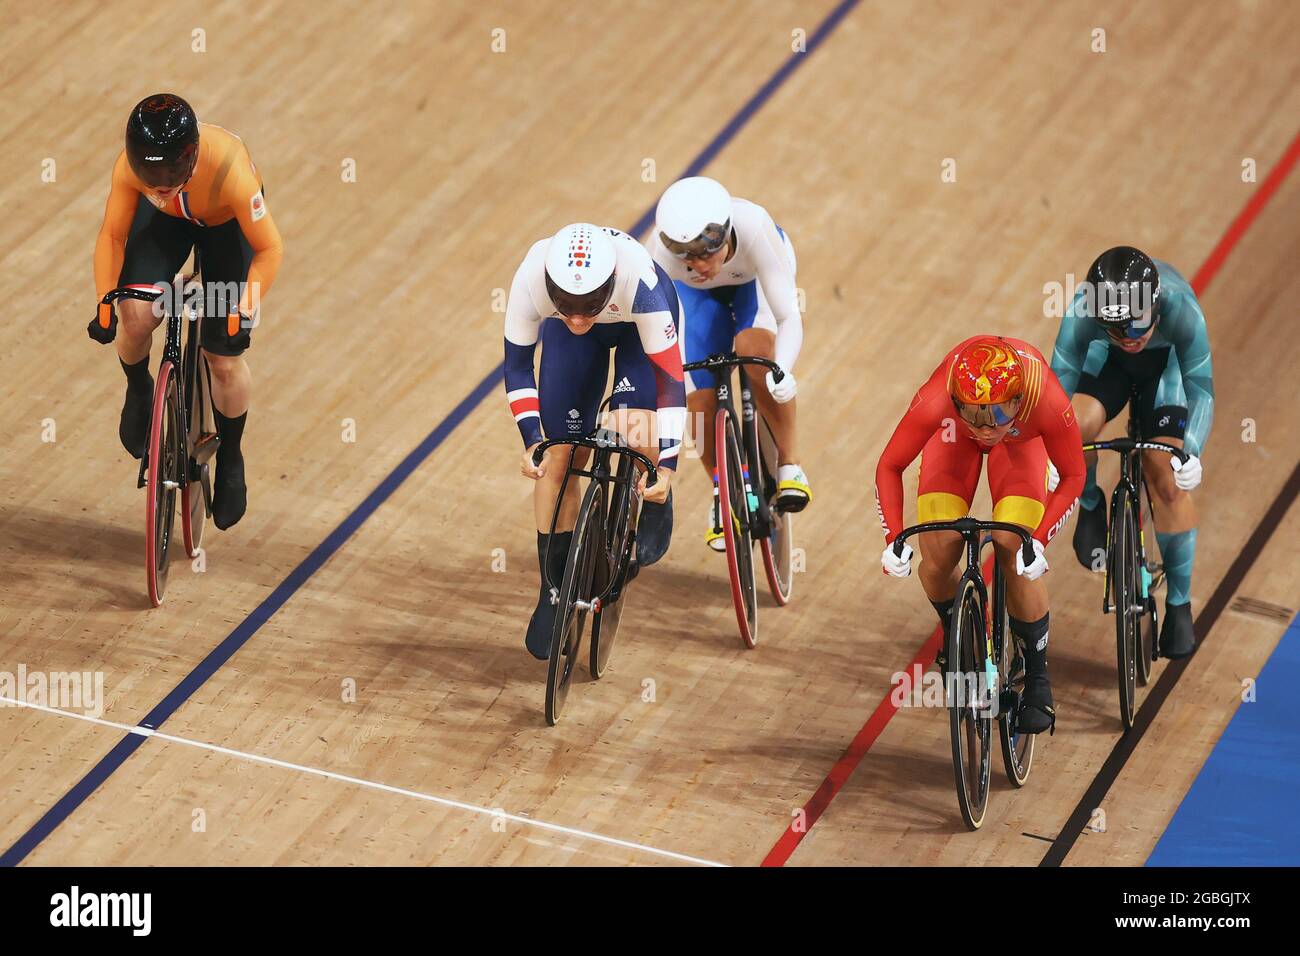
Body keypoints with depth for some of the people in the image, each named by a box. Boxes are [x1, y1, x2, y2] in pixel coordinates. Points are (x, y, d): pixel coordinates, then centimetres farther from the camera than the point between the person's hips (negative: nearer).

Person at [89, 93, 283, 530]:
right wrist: (104, 303, -21)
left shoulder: (230, 171, -42)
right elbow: (112, 235, -17)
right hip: (166, 221, 2)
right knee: (136, 315, -23)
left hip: (226, 224, -2)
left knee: (225, 359, -4)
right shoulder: (130, 166, -35)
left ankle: (230, 459, 22)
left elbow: (269, 248, -28)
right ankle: (139, 391, 12)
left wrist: (245, 312, -34)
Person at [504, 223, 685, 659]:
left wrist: (666, 464, -35)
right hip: (569, 344, 2)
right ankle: (553, 594, 9)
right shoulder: (530, 281, -37)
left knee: (634, 430, -26)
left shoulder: (639, 282, -43)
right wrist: (531, 440, -27)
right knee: (557, 459, -5)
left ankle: (656, 510, 7)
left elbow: (669, 376, -35)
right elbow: (517, 363, -19)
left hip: (640, 324, -2)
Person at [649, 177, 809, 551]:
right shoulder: (663, 249, -39)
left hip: (756, 279, -2)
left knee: (754, 348, -33)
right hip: (700, 295, 2)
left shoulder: (753, 228, -43)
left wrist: (782, 371, -60)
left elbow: (789, 316, -42)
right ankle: (722, 491, 18)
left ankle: (790, 465, -16)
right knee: (699, 400, -10)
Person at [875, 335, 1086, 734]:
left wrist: (1039, 540, -35)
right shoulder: (937, 398, -40)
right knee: (937, 555, -14)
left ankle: (1037, 678, 2)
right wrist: (893, 539, -35)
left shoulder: (1046, 399, -41)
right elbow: (889, 467, -24)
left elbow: (1073, 476, -23)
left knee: (1016, 553, -18)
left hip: (1022, 438, -1)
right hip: (954, 435, 1)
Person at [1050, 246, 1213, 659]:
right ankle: (1091, 506, 4)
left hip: (1166, 361, -1)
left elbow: (1201, 389, -34)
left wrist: (1192, 452, -49)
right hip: (1106, 361, 1)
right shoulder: (1081, 314, -38)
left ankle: (1179, 604, 7)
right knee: (1077, 427, -30)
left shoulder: (1180, 308, -40)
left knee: (1168, 483, -9)